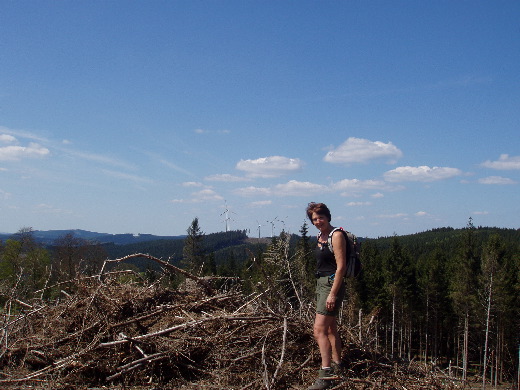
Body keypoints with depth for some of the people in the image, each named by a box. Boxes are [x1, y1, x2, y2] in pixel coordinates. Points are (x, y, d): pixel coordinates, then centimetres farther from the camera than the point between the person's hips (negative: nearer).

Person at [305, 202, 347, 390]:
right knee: (331, 329, 18)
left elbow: (341, 266, -18)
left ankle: (325, 374, -17)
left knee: (319, 330, -16)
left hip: (332, 284, -10)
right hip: (321, 283, 10)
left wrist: (333, 294, -22)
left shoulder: (336, 235, -13)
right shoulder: (320, 236, 13)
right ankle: (337, 367, 29)